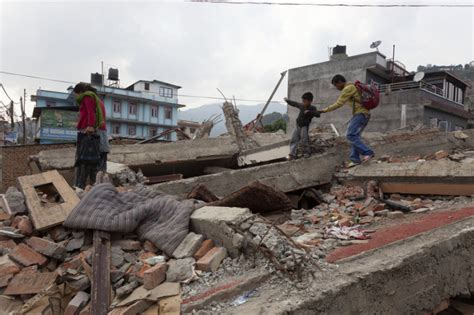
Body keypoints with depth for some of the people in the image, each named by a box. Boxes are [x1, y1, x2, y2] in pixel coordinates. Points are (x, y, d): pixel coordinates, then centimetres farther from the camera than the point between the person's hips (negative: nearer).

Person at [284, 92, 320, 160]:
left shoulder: (312, 108, -12)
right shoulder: (301, 106, 3)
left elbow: (317, 114, -28)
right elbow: (294, 103, 19)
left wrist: (309, 112, -40)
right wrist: (287, 100, 29)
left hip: (304, 127, -5)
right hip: (298, 126, 5)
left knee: (304, 140, -8)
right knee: (294, 140, 1)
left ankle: (306, 152, 14)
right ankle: (292, 154, 3)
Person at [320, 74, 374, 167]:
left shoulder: (348, 89, -11)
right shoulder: (353, 87, 22)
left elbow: (338, 104, -13)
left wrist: (325, 110, -2)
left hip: (361, 114, -10)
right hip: (363, 114, 10)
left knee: (350, 135, -16)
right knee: (354, 136, 7)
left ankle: (367, 152, -16)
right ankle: (355, 159, 4)